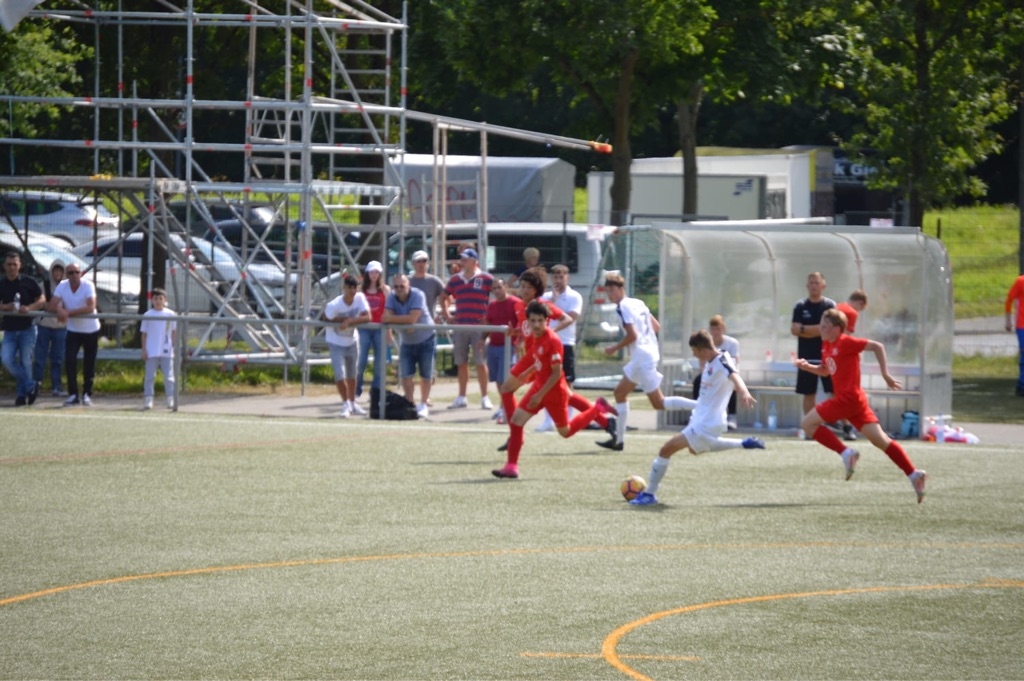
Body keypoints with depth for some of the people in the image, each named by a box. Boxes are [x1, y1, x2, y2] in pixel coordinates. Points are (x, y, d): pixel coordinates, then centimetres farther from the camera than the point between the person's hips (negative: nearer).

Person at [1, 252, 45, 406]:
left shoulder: (28, 282, -4)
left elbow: (42, 300, 0)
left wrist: (29, 308, -19)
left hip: (27, 329, -2)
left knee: (25, 362, 1)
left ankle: (22, 394, 13)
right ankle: (31, 386, 3)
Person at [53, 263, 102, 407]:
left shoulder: (88, 286, -18)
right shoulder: (62, 286, -7)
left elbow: (90, 307, -28)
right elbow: (54, 304, -12)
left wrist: (69, 312, -31)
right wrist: (60, 310, -36)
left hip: (91, 330, -2)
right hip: (73, 330, 2)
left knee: (89, 365, 4)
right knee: (69, 361, -12)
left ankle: (87, 394, 18)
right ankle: (73, 394, -6)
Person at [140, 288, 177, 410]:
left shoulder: (170, 314, 5)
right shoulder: (148, 315, 3)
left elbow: (174, 332, 10)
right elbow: (144, 334, 5)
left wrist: (175, 347, 4)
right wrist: (144, 350, 0)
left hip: (166, 351, 0)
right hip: (151, 352, 0)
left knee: (169, 376, 1)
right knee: (149, 376, 0)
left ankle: (171, 400, 5)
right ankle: (148, 401, 2)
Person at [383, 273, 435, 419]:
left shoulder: (418, 295, -25)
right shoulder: (392, 297, -11)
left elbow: (412, 318, -33)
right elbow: (386, 317, -19)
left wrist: (392, 319, -25)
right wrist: (403, 322, -32)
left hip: (425, 340, -4)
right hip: (407, 342, 4)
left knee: (426, 374, 4)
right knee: (405, 375, -1)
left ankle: (424, 405, 15)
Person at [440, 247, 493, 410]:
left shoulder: (486, 279, -2)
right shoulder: (455, 279, 11)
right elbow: (444, 297, 24)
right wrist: (446, 315, 12)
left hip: (479, 326, -4)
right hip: (459, 326, 4)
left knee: (481, 363, -2)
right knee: (461, 363, 8)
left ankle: (484, 398, 3)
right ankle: (461, 398, 14)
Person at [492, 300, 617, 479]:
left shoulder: (552, 340, -25)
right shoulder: (532, 338, -1)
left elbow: (556, 373, -24)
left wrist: (540, 395, -23)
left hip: (554, 391, -7)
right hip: (539, 386, 7)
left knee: (566, 431, 11)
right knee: (516, 420, -5)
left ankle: (597, 409, 30)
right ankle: (511, 466, -2)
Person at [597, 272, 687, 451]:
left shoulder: (623, 307, -12)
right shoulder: (638, 303, 14)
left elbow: (632, 335, -20)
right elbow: (656, 326, 17)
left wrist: (615, 348, -7)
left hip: (643, 358, -10)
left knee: (658, 402, -8)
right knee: (620, 392, 17)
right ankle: (618, 440, 19)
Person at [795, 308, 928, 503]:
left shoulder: (845, 343, -12)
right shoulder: (827, 345, 15)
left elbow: (877, 346, -14)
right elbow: (825, 370, 28)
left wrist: (885, 374, -14)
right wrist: (807, 367, 9)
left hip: (848, 398, -9)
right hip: (852, 399, 9)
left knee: (808, 423, -7)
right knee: (880, 440, 6)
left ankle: (846, 453, -10)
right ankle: (913, 474, 2)